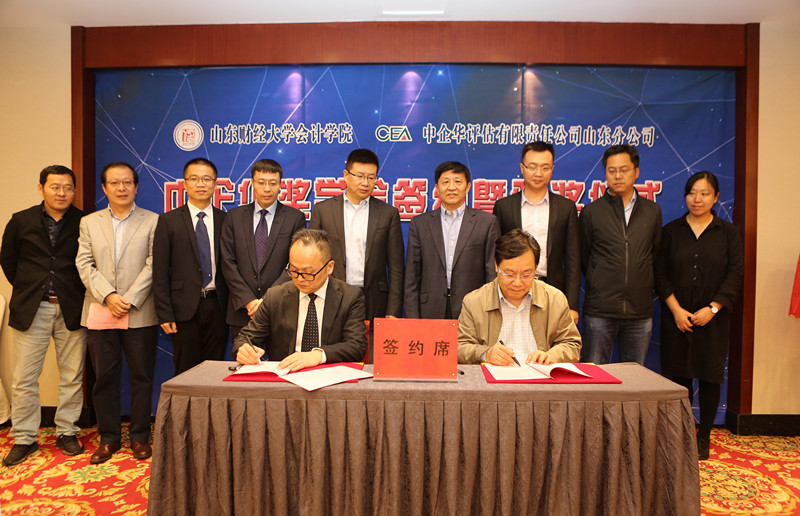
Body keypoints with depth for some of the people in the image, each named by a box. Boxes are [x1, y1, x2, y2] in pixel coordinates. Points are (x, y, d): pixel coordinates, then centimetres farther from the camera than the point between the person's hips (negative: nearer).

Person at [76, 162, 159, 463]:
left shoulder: (152, 221, 4)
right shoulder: (89, 223, 13)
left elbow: (153, 265, -5)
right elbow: (84, 265, 3)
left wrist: (129, 300, -13)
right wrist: (108, 296, -11)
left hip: (140, 314, -2)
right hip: (100, 313, 2)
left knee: (142, 377, 4)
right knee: (104, 378, 9)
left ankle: (140, 436, 18)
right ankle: (109, 437, 23)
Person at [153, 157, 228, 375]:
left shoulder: (226, 220, 6)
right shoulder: (169, 221, 3)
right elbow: (160, 272, 1)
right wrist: (164, 314, -5)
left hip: (217, 307, 1)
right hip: (185, 308, -1)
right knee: (186, 372, 6)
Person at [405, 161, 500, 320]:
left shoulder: (487, 222, 4)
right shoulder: (419, 223, 8)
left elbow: (493, 274, 3)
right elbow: (412, 276, 7)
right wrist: (412, 319, 1)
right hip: (431, 313, 1)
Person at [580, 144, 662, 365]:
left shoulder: (652, 211, 9)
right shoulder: (591, 212, 1)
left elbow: (655, 255, 18)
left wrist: (643, 286, 14)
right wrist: (600, 285, 10)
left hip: (640, 310, 3)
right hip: (599, 309, -2)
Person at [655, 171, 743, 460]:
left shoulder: (728, 233, 5)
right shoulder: (671, 231, 5)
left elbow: (736, 274, -1)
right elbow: (660, 273, 1)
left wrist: (712, 308, -12)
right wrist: (676, 309, -10)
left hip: (713, 319, 0)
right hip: (677, 317, 0)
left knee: (709, 377, 5)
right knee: (679, 376, 4)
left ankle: (703, 438, 19)